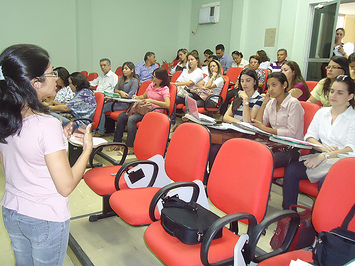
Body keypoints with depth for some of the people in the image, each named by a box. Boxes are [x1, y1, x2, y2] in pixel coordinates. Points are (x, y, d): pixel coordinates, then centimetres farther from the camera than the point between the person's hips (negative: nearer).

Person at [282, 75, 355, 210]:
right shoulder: (322, 112, 14)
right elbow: (309, 136, 8)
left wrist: (324, 156, -27)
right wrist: (323, 147, -14)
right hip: (321, 159, 4)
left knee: (325, 182, -35)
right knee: (291, 170, -22)